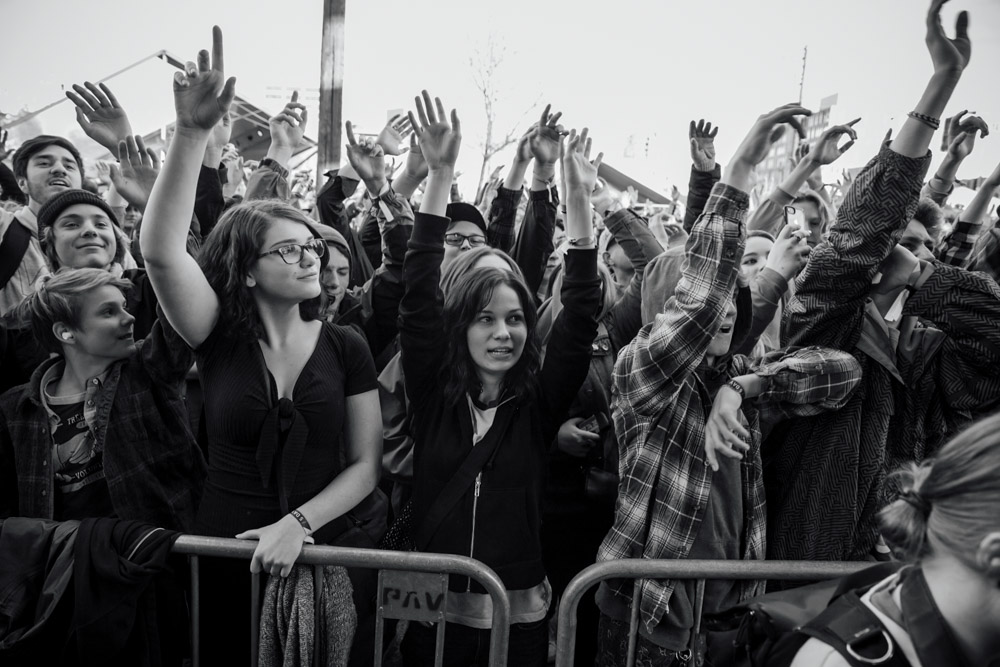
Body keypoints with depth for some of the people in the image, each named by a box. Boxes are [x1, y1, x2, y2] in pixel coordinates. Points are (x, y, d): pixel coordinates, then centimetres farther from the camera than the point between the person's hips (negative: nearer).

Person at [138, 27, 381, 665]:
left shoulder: (345, 345, -3)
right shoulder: (220, 337, -5)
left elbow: (366, 464, -2)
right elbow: (160, 249, -21)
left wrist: (297, 523, -16)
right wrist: (193, 133, -30)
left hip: (323, 558, 1)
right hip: (226, 559, 0)